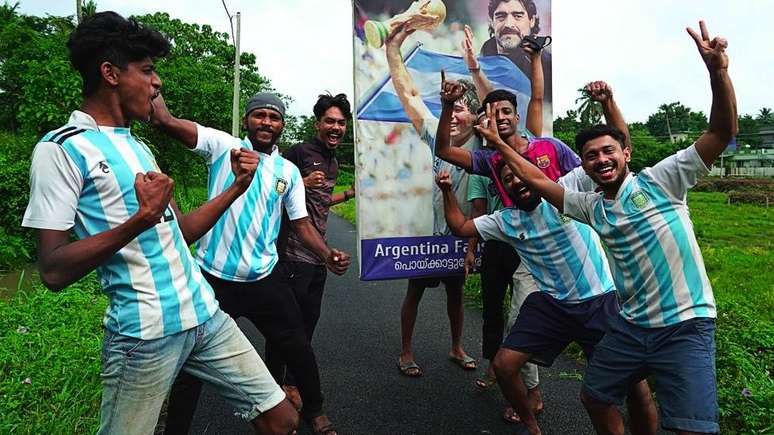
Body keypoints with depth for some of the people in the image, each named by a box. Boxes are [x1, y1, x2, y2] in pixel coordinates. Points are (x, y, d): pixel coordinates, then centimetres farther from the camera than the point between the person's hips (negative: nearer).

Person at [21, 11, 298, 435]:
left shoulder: (137, 146, 16)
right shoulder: (62, 148, -8)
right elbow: (53, 270, -13)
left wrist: (236, 187, 9)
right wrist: (140, 220, -24)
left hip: (204, 314, 7)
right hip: (146, 333, -7)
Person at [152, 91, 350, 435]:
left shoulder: (289, 171, 6)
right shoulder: (223, 146, -3)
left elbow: (302, 224, 5)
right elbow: (167, 121, -13)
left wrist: (327, 255, -11)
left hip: (265, 279, 3)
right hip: (214, 277, -2)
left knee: (298, 349, 14)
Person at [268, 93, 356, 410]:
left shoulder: (333, 162, 16)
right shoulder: (299, 152, -9)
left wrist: (350, 193, 20)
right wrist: (302, 183, -26)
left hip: (317, 254, 8)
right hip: (293, 253, -8)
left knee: (309, 320, 15)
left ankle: (292, 383, 31)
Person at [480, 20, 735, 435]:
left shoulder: (660, 180, -8)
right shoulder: (591, 207, 6)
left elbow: (723, 132, -16)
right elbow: (537, 179, 10)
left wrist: (718, 71, -31)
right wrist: (498, 141, 11)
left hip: (686, 324, -5)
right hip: (631, 324, 6)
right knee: (595, 398, 17)